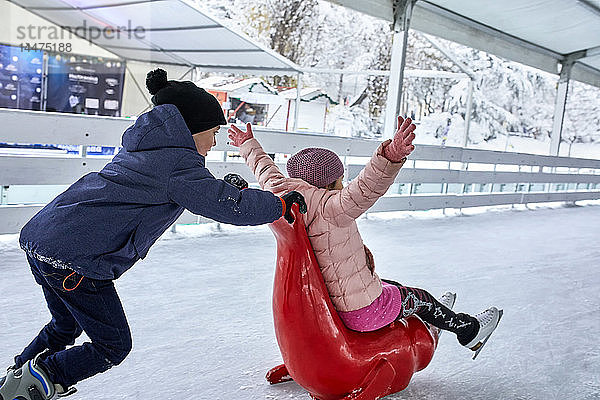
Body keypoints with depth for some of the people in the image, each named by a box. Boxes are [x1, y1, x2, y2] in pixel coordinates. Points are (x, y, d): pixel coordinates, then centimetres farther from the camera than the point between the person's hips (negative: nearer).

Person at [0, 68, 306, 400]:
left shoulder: (143, 147, 17)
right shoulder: (179, 163, -12)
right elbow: (232, 207, -14)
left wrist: (222, 188, 30)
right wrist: (283, 205, -2)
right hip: (75, 258, -10)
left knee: (66, 326, 30)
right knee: (113, 346, 7)